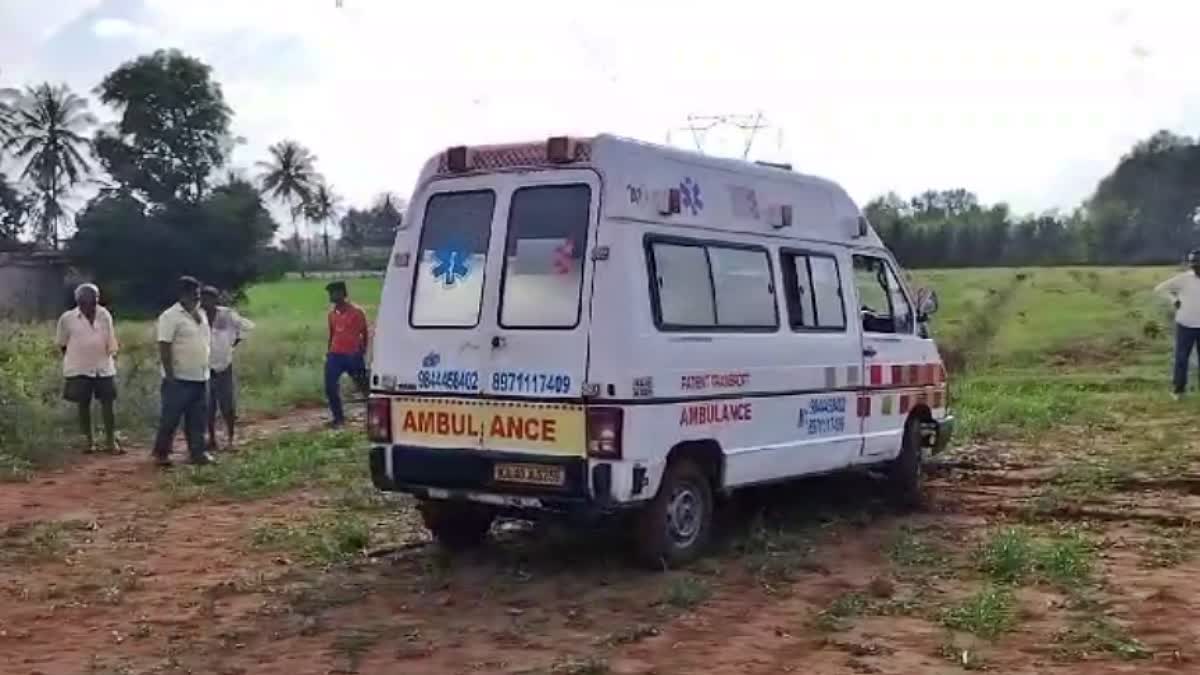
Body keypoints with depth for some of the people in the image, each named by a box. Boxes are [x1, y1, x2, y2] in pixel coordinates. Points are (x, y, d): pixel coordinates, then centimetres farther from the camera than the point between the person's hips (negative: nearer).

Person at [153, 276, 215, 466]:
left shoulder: (201, 315, 13)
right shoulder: (170, 316, -12)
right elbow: (164, 347, -16)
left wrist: (205, 370, 17)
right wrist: (170, 375, -19)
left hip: (201, 378, 7)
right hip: (179, 380, -7)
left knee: (197, 420, 11)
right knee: (170, 418, 1)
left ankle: (198, 452, 18)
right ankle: (161, 453, 11)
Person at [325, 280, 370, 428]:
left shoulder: (357, 312, -6)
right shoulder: (332, 313, 9)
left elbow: (365, 333, -1)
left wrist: (362, 352, -6)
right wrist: (329, 351, 15)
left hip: (353, 356, -5)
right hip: (335, 355, 5)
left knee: (364, 386, 2)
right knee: (330, 387, -2)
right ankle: (338, 417, 10)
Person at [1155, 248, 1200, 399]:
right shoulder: (1183, 279, -7)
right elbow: (1160, 288, -1)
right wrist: (1174, 300, -8)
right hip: (1185, 325, -1)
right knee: (1181, 358, 5)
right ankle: (1179, 388, 16)